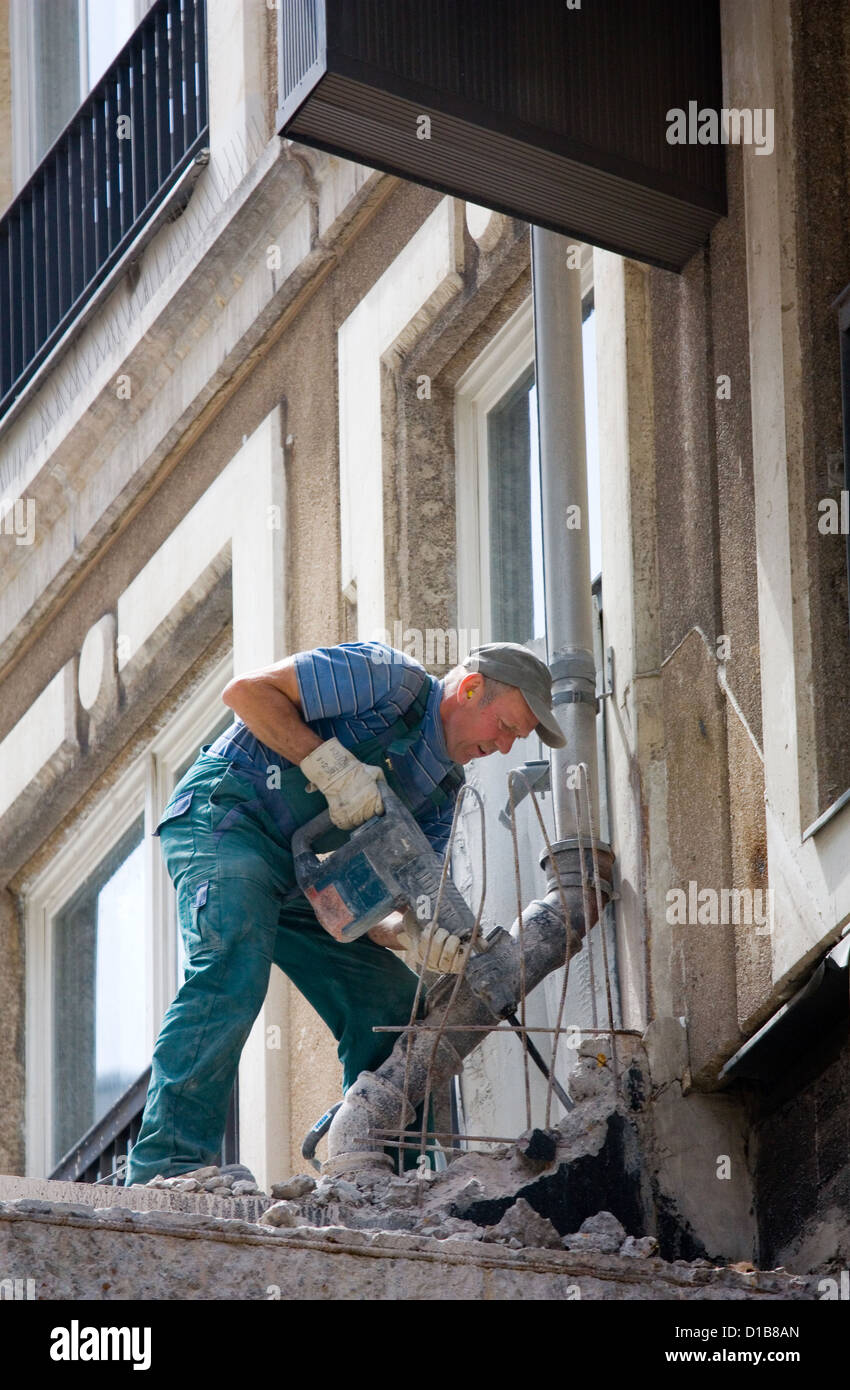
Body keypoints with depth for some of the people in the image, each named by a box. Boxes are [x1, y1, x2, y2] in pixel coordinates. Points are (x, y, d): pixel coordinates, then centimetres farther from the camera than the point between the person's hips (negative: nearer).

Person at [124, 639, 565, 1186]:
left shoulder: (443, 788, 12)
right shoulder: (393, 679, -11)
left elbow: (390, 897, 4)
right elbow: (246, 691, -17)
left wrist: (419, 933, -19)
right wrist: (332, 767, -22)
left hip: (296, 881, 9)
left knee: (395, 1003, 3)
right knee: (234, 965, -33)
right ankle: (171, 1161, -38)